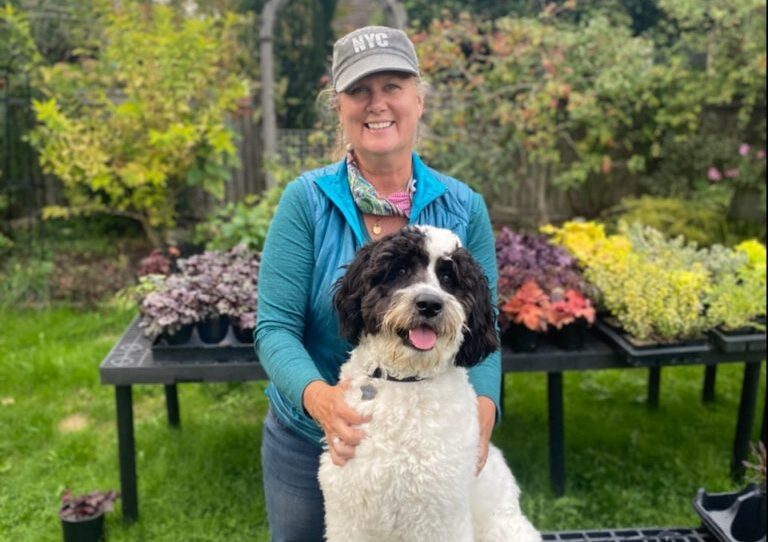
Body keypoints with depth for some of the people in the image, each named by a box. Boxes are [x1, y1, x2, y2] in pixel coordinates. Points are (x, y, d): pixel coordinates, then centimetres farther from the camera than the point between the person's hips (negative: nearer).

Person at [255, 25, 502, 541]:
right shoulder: (306, 200, -12)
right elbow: (276, 327, -15)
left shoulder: (464, 209, -6)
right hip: (308, 442, -1)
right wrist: (317, 397, -33)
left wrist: (482, 407, -25)